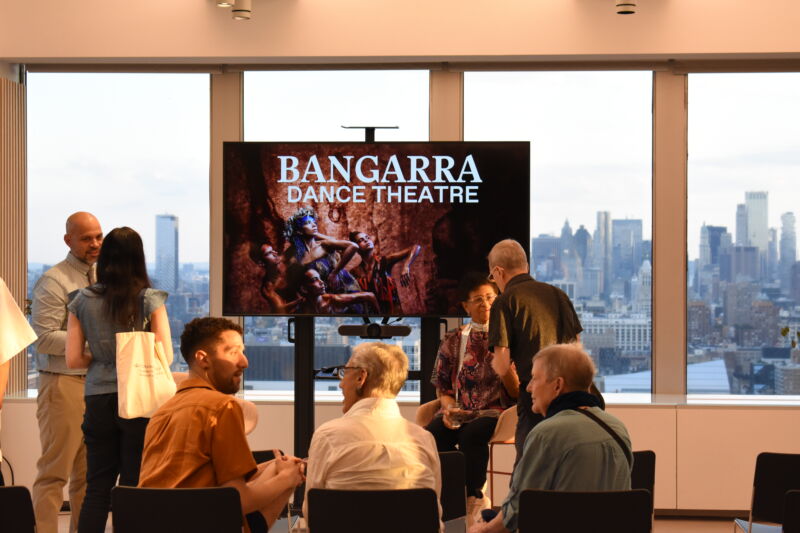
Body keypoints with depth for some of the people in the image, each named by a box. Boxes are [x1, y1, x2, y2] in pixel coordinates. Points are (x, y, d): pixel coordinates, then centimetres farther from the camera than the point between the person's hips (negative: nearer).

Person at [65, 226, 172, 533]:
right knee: (133, 485, 4)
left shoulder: (83, 301, 3)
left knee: (97, 485, 9)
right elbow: (165, 356, -7)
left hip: (98, 400, 2)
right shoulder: (150, 300, -5)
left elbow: (73, 360, 2)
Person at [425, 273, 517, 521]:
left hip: (494, 410, -2)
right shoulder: (453, 340, 15)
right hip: (459, 412, 2)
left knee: (471, 435, -37)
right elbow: (442, 386, 17)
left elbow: (517, 392, 3)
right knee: (431, 435, -31)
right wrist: (448, 407, -4)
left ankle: (474, 498, -19)